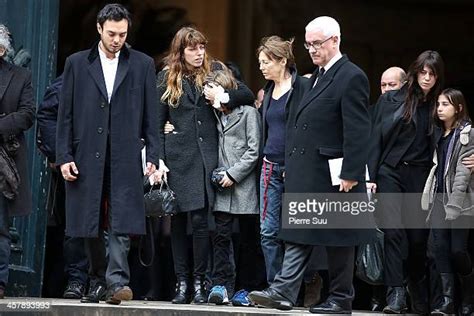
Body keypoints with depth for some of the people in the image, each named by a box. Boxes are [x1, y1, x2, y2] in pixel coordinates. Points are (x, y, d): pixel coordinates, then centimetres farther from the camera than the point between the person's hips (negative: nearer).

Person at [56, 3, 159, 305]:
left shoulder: (142, 64, 8)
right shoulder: (77, 63, 8)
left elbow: (150, 115, 7)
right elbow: (66, 114, 7)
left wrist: (153, 156, 0)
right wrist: (64, 156, -1)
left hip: (125, 157, -1)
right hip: (87, 157, 1)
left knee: (121, 223, -11)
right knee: (91, 225, 6)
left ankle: (117, 281, -15)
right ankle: (98, 281, 19)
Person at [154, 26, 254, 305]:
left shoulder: (214, 71, 9)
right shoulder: (167, 78, 8)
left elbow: (248, 95, 5)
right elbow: (158, 123, 7)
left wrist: (223, 97, -13)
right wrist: (158, 161, -2)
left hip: (206, 156, 0)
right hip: (177, 156, 1)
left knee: (200, 219, -7)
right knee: (178, 220, 1)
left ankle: (199, 282, -1)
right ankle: (182, 283, 5)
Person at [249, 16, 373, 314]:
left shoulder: (351, 77, -11)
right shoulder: (316, 77, 17)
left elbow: (358, 131, -16)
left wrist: (351, 174, -19)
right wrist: (292, 167, 14)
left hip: (332, 176, -8)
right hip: (305, 175, 8)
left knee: (338, 239, 1)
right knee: (297, 235, 3)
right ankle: (284, 292, 0)